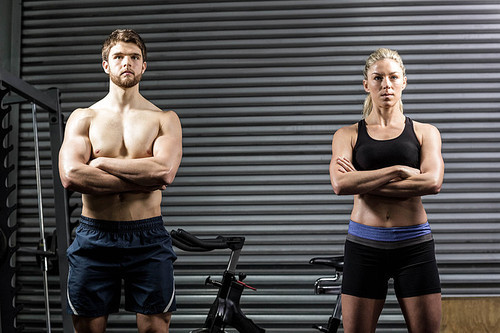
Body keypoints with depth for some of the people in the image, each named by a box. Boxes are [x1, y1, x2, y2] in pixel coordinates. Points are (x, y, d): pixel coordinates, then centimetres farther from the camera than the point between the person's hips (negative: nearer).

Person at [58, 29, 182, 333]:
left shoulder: (164, 119, 7)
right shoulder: (83, 118, 7)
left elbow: (165, 171, -12)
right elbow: (71, 176, -10)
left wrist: (102, 163, -8)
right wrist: (141, 180, -12)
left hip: (148, 238, 0)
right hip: (94, 236, 1)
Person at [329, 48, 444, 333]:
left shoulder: (425, 132, 8)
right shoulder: (348, 135, 8)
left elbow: (433, 182, -10)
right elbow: (340, 184, -10)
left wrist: (363, 182, -11)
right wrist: (399, 171, -12)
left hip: (415, 245, 0)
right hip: (364, 245, 0)